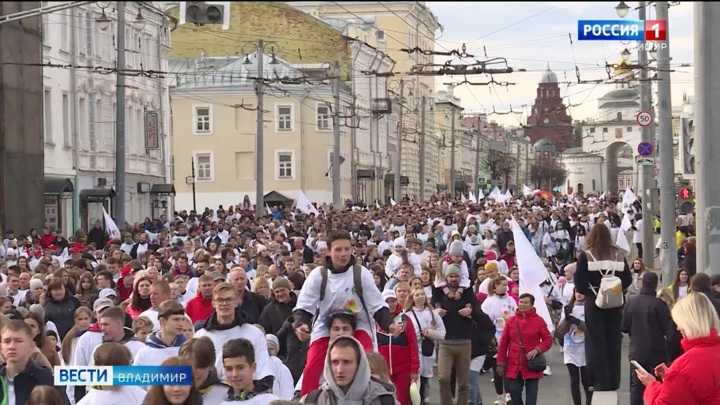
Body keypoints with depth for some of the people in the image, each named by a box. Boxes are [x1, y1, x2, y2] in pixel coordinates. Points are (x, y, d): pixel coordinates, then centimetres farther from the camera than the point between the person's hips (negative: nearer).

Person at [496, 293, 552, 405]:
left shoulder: (539, 320, -1)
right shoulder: (511, 321, 4)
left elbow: (548, 340, 1)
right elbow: (503, 344, 6)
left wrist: (537, 350, -16)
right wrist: (501, 363, 3)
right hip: (514, 366, 2)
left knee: (531, 394, 2)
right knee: (514, 392, -2)